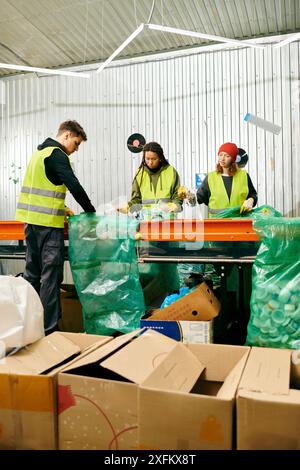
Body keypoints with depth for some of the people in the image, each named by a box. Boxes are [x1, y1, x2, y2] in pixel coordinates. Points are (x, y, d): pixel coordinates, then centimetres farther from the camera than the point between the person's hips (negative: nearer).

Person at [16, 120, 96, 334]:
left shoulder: (40, 152, 19)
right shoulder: (57, 155, -10)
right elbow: (75, 186, -19)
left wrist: (60, 208, 19)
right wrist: (92, 212, -10)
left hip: (31, 220, 9)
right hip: (48, 224, -9)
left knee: (33, 273, 13)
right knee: (51, 276, -5)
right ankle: (49, 329, -1)